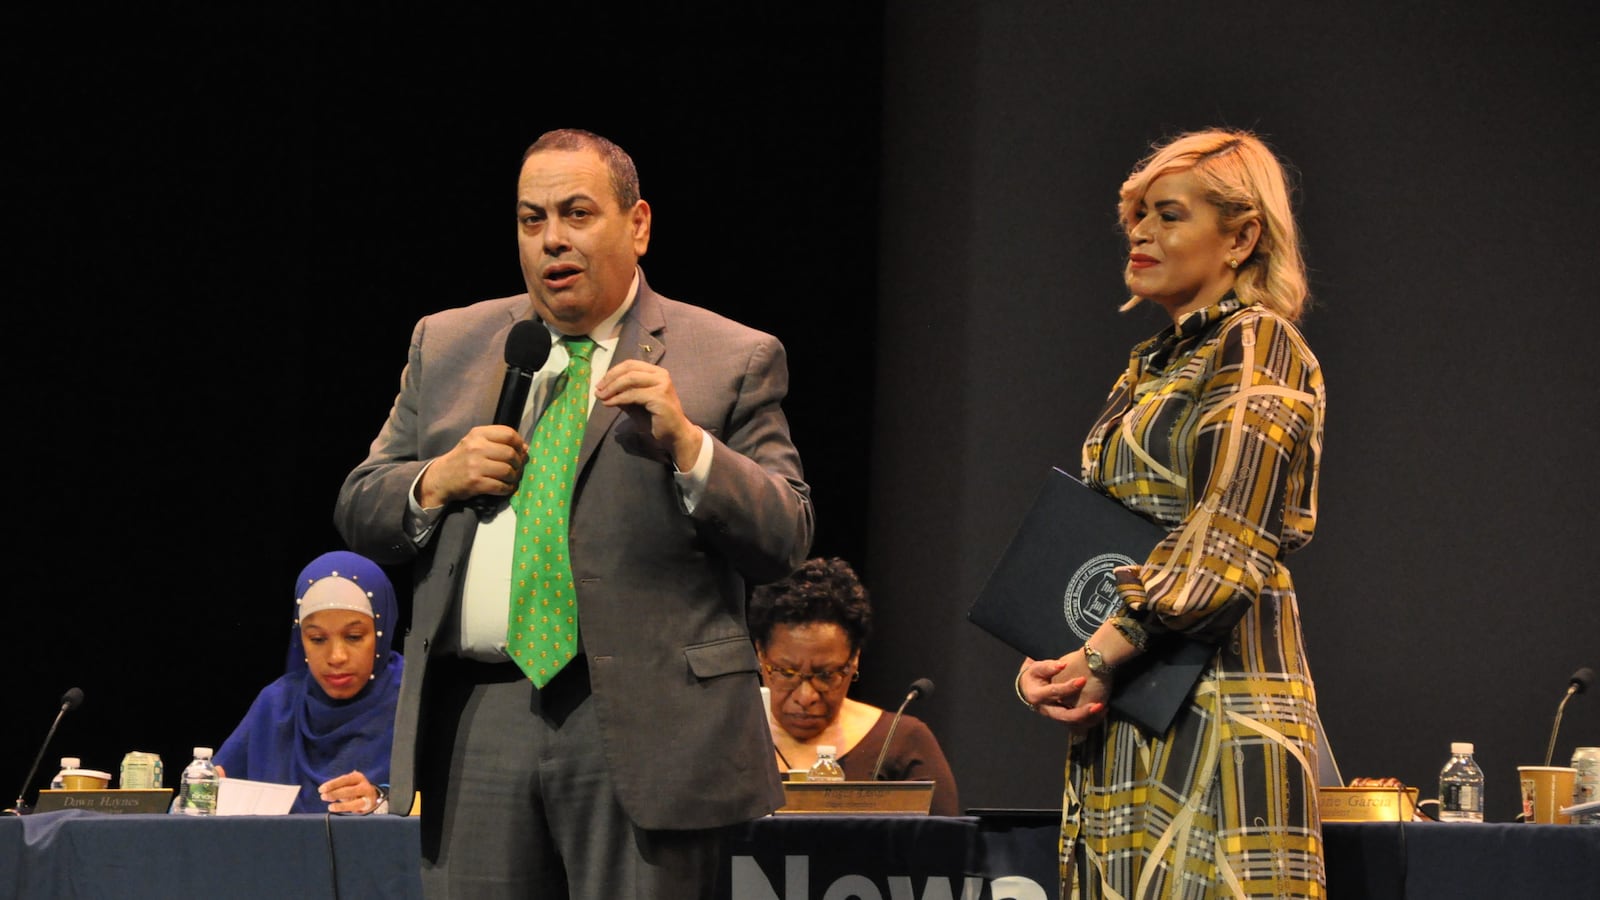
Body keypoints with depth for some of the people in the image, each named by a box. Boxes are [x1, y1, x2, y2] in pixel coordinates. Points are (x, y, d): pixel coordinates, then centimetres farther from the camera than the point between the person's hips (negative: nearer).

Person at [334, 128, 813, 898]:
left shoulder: (729, 361, 5)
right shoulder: (446, 347, 16)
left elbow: (786, 540, -2)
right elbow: (358, 510, 17)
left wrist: (686, 443, -15)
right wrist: (435, 482, -3)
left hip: (642, 729, -3)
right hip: (477, 726, 3)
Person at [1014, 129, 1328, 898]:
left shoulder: (1259, 346, -6)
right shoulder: (1150, 367, 21)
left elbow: (1222, 545, -16)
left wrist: (1097, 659, -18)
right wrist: (1046, 658, 3)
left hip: (1214, 707, -8)